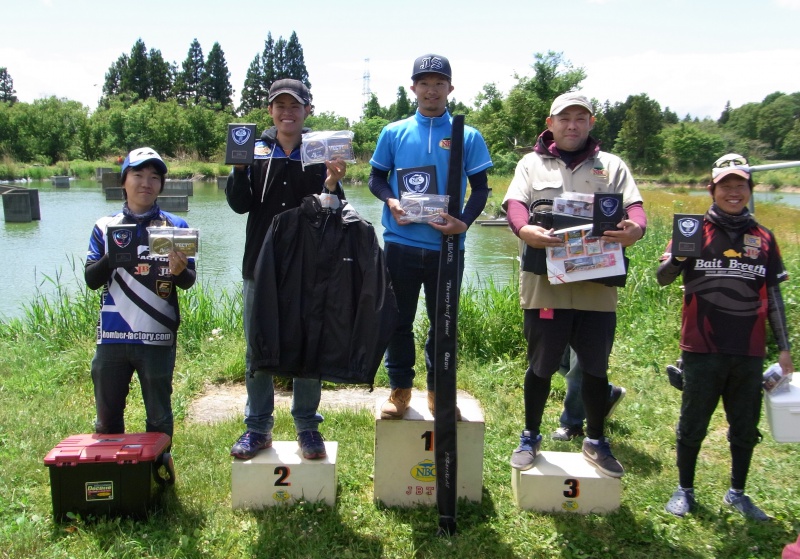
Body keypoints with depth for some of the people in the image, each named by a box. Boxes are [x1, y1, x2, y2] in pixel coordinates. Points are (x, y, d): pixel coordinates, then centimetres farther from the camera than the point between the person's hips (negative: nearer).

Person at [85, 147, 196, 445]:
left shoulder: (175, 226, 2)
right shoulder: (106, 226, 6)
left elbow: (189, 281, -2)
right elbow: (91, 279, 0)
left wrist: (179, 271, -25)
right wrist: (111, 257, -20)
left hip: (158, 337, -1)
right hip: (112, 337, 2)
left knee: (159, 419, 9)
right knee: (107, 420, 11)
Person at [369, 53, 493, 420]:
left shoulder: (468, 136, 4)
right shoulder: (394, 133, 6)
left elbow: (480, 188, 4)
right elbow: (376, 178, 10)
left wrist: (464, 222, -14)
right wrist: (390, 201, -12)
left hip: (447, 245, 0)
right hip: (401, 244, 0)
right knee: (399, 319, 8)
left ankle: (439, 391, 25)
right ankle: (399, 390, 21)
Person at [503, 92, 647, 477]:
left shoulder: (612, 166, 14)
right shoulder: (531, 164, 11)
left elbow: (633, 206, 2)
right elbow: (514, 203, -5)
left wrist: (636, 228, -23)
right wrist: (524, 230, -29)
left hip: (598, 286, 1)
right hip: (545, 283, -1)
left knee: (596, 367, 10)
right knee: (541, 366, 9)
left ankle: (595, 442, 29)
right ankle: (530, 438, 28)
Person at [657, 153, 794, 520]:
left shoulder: (763, 238, 8)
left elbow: (773, 295, 11)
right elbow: (662, 278, -6)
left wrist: (784, 347, 10)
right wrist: (679, 254, -27)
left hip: (749, 352, 3)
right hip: (703, 350, -3)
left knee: (745, 427, 13)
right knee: (693, 424, 8)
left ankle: (737, 493, 32)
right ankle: (684, 490, 25)